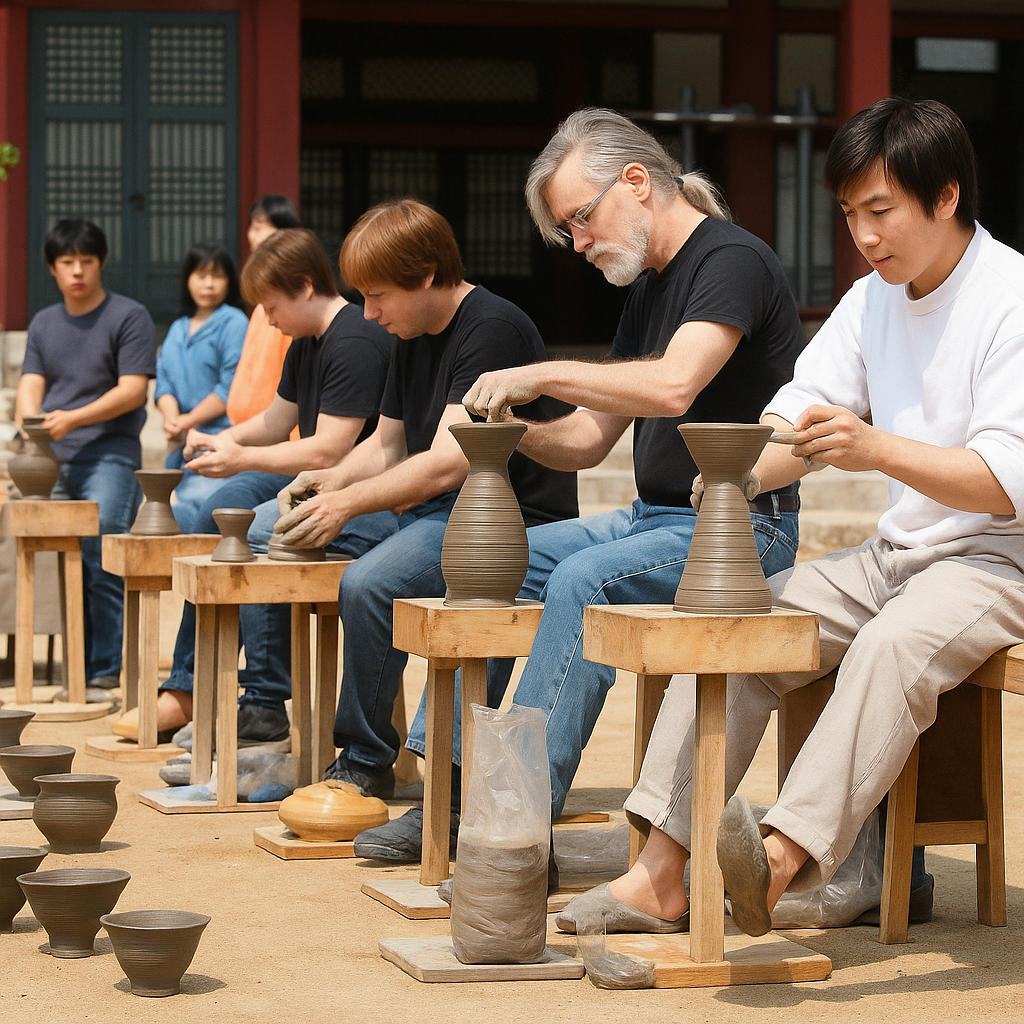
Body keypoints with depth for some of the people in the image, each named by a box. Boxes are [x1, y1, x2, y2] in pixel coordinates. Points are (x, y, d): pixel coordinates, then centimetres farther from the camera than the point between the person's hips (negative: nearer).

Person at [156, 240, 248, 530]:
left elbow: (231, 389, -8)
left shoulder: (233, 322, -1)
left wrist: (188, 421, -7)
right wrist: (172, 420, -6)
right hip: (183, 446, 7)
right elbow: (164, 384, 14)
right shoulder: (178, 329, 21)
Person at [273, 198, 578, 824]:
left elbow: (448, 463, -24)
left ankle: (365, 762, -17)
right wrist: (331, 481, 2)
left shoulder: (493, 329, -17)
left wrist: (349, 502, -26)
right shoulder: (412, 338, 14)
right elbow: (388, 444, 22)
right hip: (430, 508, 10)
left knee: (370, 584, -33)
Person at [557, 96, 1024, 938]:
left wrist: (875, 448, -35)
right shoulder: (872, 300, 11)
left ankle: (782, 859, -52)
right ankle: (663, 872, -18)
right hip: (896, 551, 8)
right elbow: (802, 411, 3)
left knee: (892, 645, -37)